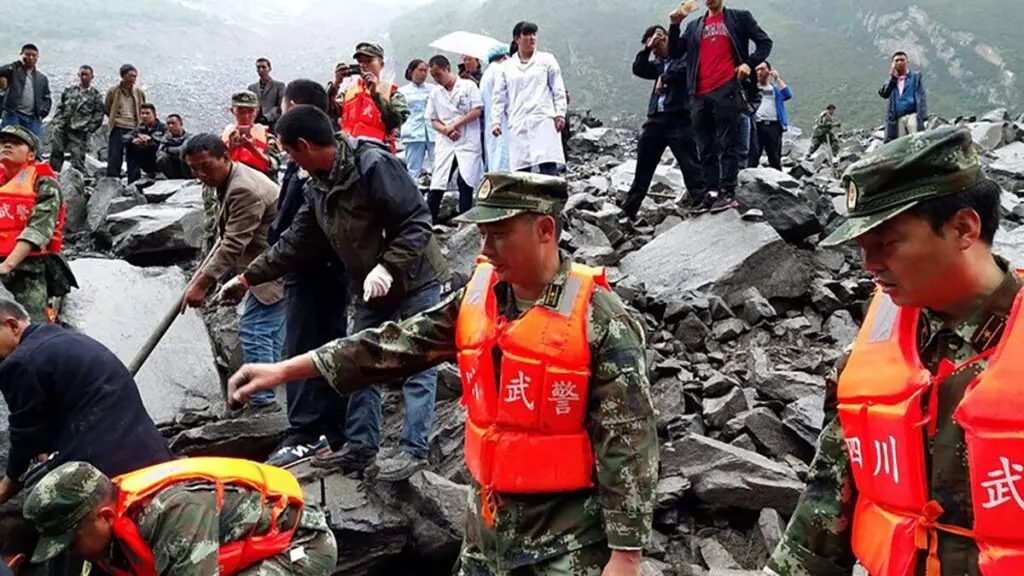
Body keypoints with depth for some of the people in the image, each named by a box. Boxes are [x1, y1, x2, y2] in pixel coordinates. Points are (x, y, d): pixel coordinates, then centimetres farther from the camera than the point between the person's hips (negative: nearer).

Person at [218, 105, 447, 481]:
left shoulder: (373, 164, -22)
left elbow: (416, 220, -24)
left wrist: (387, 268, -31)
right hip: (368, 290, 9)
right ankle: (360, 446, 23)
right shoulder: (320, 185, 6)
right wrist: (247, 278, 12)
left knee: (416, 366, -2)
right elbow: (296, 242, 11)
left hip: (414, 282, -9)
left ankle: (414, 450, 6)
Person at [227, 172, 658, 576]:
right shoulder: (478, 297, -1)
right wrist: (285, 370, 1)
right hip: (489, 518, 6)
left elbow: (628, 444, -17)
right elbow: (398, 343, 2)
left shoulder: (600, 321, -18)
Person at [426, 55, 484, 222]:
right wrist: (447, 131, -9)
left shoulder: (468, 86, 1)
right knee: (436, 184, -3)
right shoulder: (435, 93, 12)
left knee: (465, 183, -6)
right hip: (445, 144, 3)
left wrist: (455, 125, -10)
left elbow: (477, 111, -5)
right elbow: (433, 121, 11)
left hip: (468, 143, -3)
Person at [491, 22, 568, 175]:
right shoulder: (506, 67, 16)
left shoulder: (547, 60, 13)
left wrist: (560, 113, -2)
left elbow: (558, 89, 10)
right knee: (521, 171, -4)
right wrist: (496, 121, 4)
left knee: (548, 168, -14)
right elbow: (500, 97, 14)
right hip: (518, 126, 2)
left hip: (544, 122, -2)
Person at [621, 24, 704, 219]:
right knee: (643, 168, 11)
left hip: (679, 119, -7)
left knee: (690, 165, -10)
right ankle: (628, 211, 18)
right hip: (656, 119, 7)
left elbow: (684, 69, -15)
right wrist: (647, 49, 4)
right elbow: (638, 69, 10)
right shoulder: (658, 64, 23)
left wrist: (664, 77, -8)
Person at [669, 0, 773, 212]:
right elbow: (675, 53, 14)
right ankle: (711, 193, 6)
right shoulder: (694, 26, 21)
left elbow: (765, 42, 11)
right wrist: (674, 25, 1)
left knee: (728, 143, -8)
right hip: (701, 94, 4)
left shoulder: (739, 17, 12)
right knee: (706, 147, 3)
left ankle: (728, 192, -8)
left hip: (726, 89, -4)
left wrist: (749, 63, -6)